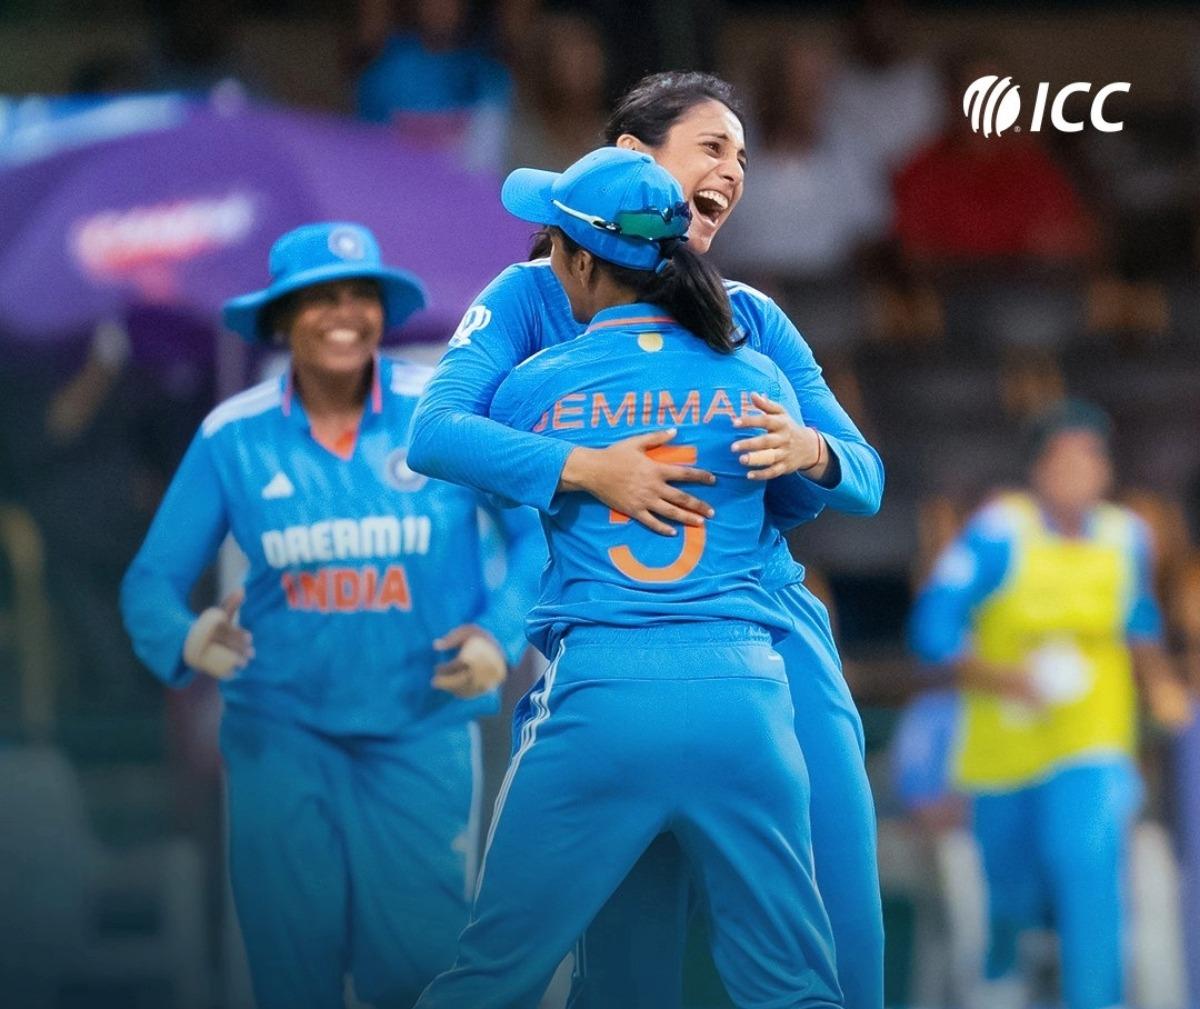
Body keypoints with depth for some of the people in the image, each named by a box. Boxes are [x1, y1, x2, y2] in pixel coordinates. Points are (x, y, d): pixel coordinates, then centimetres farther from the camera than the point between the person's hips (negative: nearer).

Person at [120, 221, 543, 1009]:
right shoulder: (234, 436, -2)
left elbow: (536, 533, 0)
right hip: (282, 729, 1)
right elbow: (154, 578, 1)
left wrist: (501, 634, -16)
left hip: (421, 729, -1)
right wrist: (185, 640, -20)